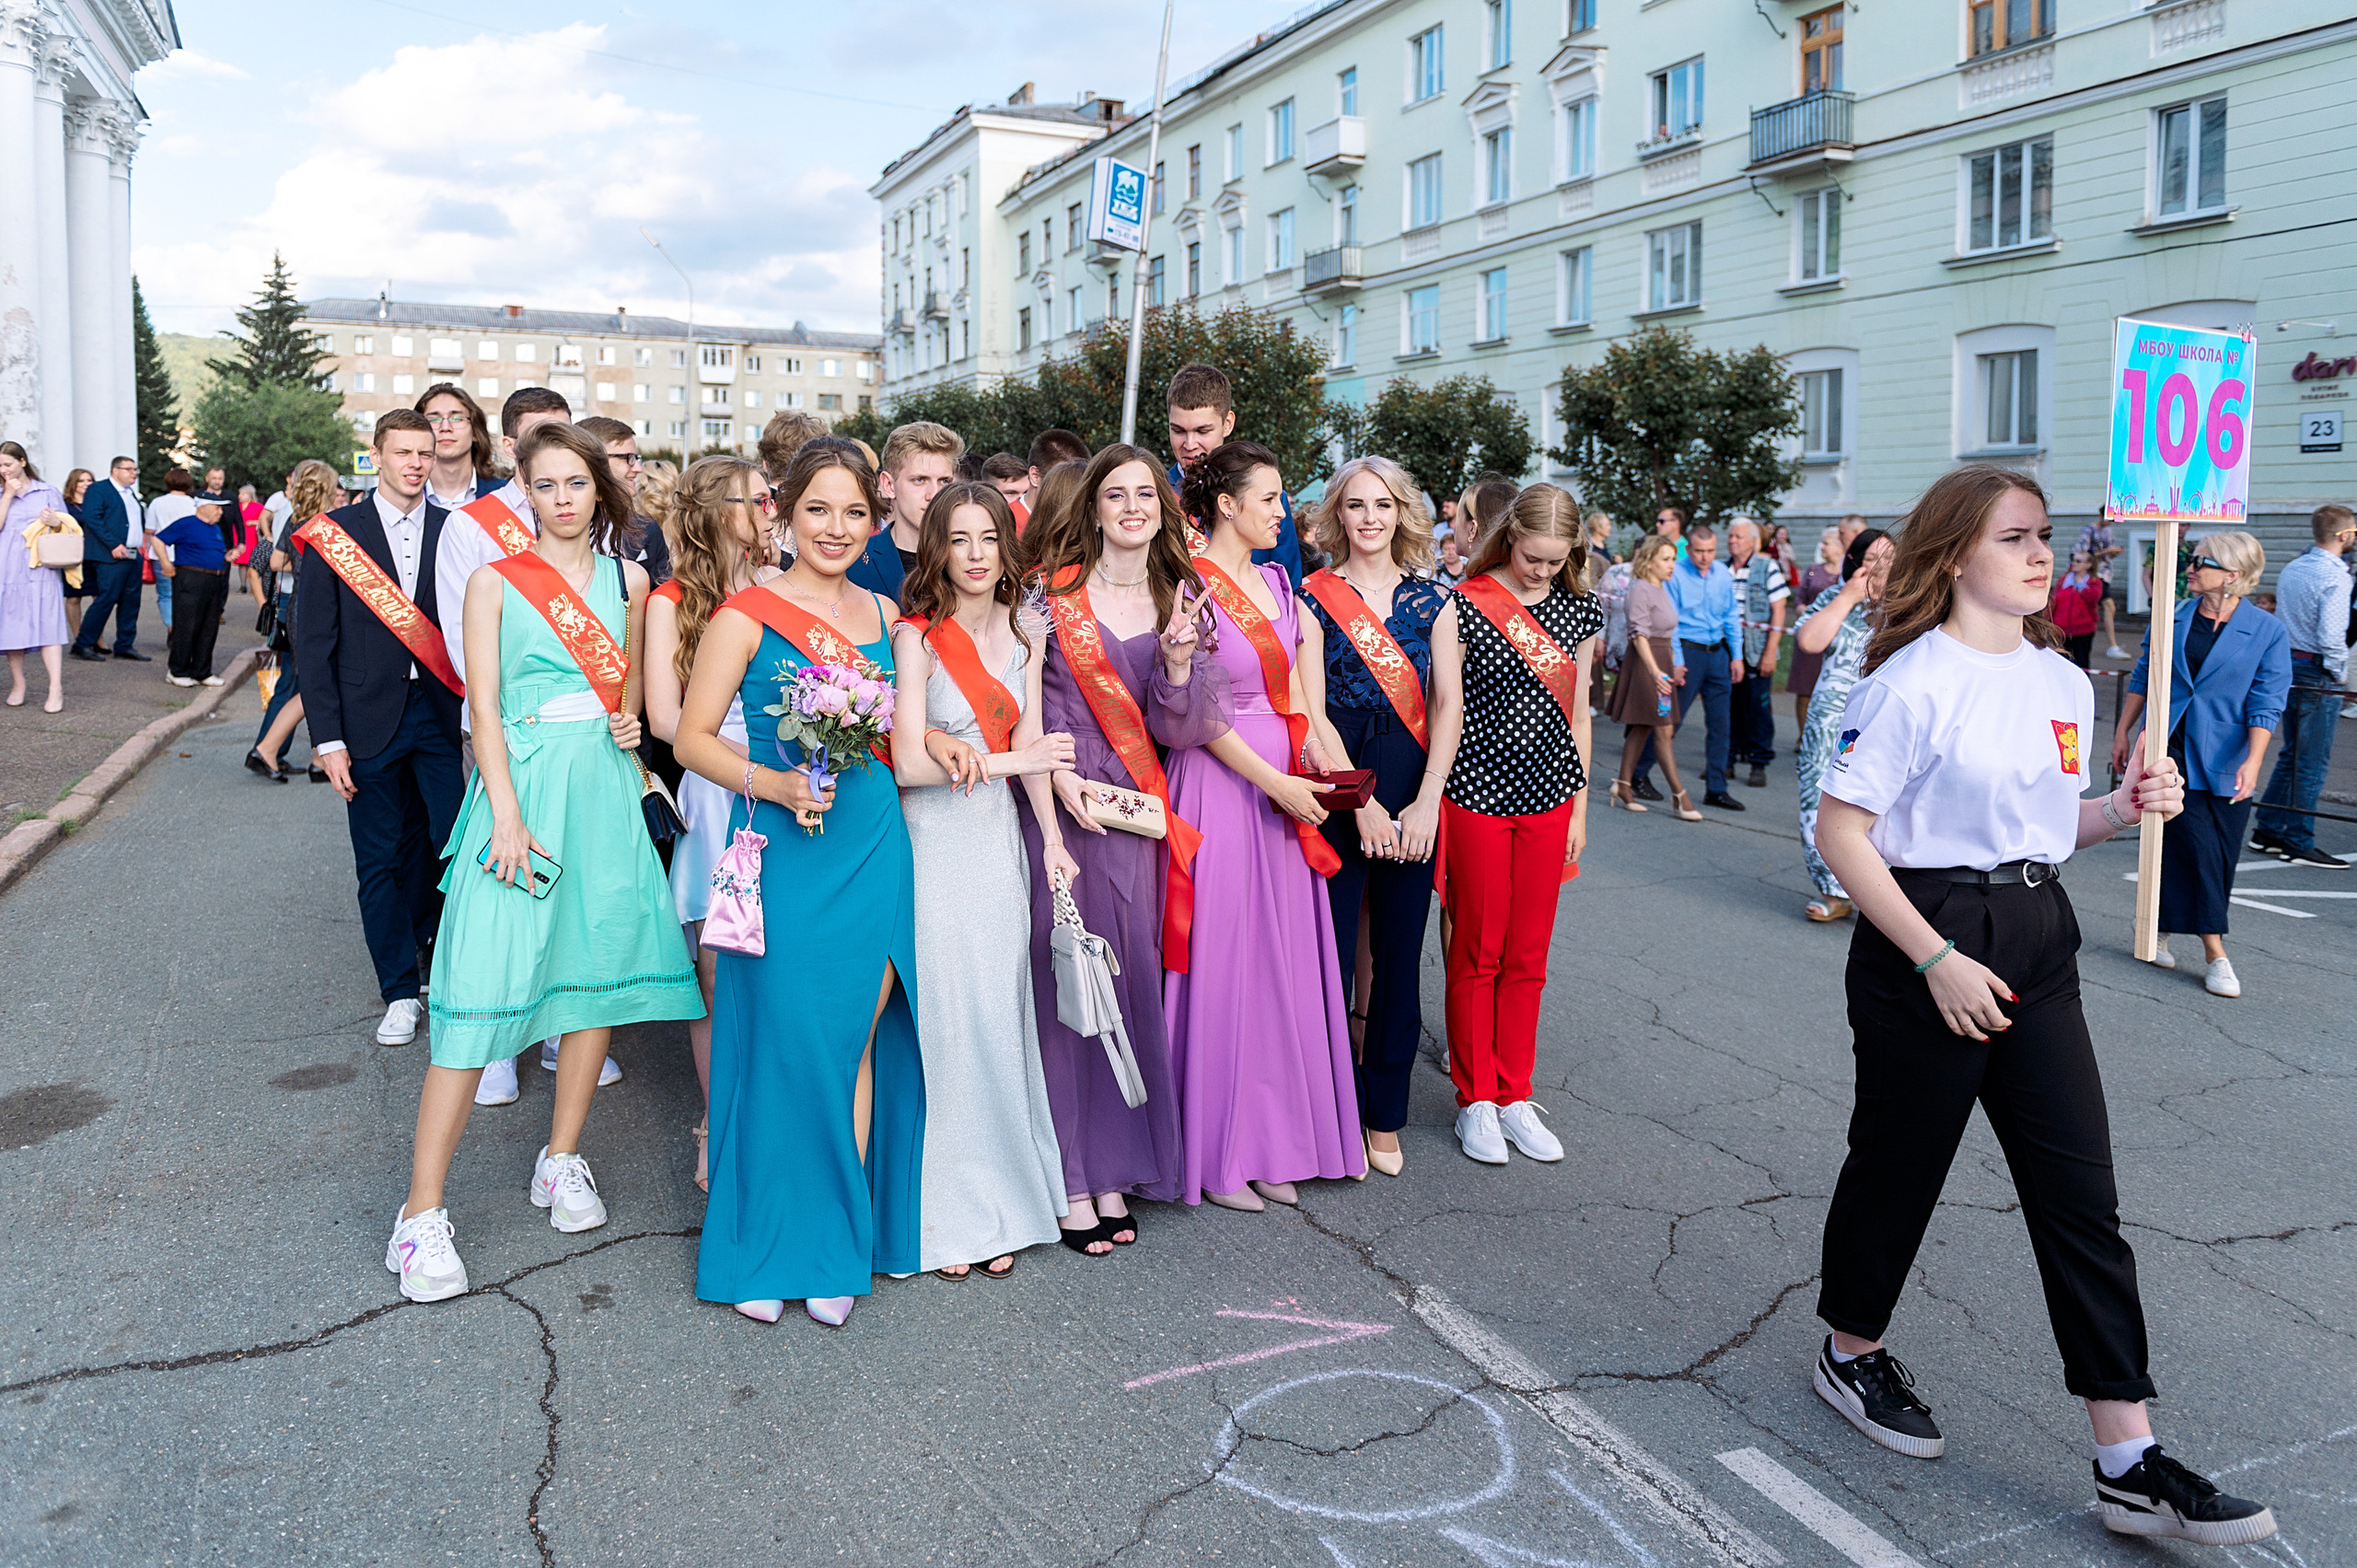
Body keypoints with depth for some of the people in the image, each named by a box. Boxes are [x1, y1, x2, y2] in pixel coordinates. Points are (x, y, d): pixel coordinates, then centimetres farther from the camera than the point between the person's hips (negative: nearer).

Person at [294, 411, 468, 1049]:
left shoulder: (455, 531, 4)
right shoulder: (334, 533, 1)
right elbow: (313, 642, -1)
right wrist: (327, 737, -7)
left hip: (442, 713, 1)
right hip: (369, 720, -1)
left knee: (450, 846, 1)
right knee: (380, 860, 6)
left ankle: (415, 945, 30)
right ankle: (400, 991, 19)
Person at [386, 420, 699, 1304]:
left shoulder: (628, 579, 11)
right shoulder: (496, 580, 2)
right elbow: (484, 706, -4)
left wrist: (630, 721, 2)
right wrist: (506, 813, -15)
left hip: (605, 786, 4)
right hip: (522, 782, -4)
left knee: (598, 966, 7)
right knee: (482, 989, -8)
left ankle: (561, 1161, 23)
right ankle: (422, 1213, -3)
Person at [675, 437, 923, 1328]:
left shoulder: (882, 614, 11)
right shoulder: (746, 615, -5)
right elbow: (693, 739, -5)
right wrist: (775, 784, -19)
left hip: (873, 844, 5)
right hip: (785, 850, -4)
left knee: (856, 1046, 8)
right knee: (784, 1046, 1)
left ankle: (839, 1246, 21)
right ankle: (767, 1251, 18)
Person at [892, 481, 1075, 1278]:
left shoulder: (1024, 633, 8)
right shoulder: (916, 637, -8)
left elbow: (1032, 745, 7)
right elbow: (909, 764, -14)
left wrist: (1051, 842, -1)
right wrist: (1010, 762, -12)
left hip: (998, 839, 4)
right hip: (932, 843, -4)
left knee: (999, 1015, 7)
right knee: (943, 1017, 1)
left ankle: (1000, 1199, 20)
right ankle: (949, 1212, 15)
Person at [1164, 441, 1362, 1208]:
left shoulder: (1276, 583, 13)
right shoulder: (1191, 586, -10)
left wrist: (1313, 765, 0)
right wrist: (1276, 783, -15)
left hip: (1286, 785, 7)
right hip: (1223, 785, -7)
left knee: (1284, 960, 10)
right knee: (1224, 959, 0)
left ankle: (1272, 1143, 22)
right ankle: (1216, 1153, 14)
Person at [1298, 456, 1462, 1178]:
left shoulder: (1433, 598, 8)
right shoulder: (1314, 596, 0)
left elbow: (1450, 703, 3)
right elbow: (1313, 712, -6)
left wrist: (1426, 801, -8)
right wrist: (1362, 804, -12)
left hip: (1413, 790, 3)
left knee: (1398, 952, 8)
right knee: (1333, 948, -1)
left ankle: (1385, 1116, 20)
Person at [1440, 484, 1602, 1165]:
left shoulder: (1579, 612, 8)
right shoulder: (1466, 604, -5)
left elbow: (1577, 714, 13)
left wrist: (1580, 807, 11)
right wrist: (1435, 801, -7)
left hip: (1548, 799, 4)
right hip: (1478, 795, -4)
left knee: (1528, 957, 9)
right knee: (1477, 952, 3)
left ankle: (1515, 1096, 21)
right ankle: (1475, 1098, 16)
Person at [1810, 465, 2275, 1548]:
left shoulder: (2062, 682, 9)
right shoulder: (1914, 681, -13)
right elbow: (1841, 832, -16)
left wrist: (2124, 808, -2)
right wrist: (1937, 958, -19)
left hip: (2035, 942, 7)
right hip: (1925, 941, -6)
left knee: (2081, 1194, 4)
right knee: (1899, 1164, 9)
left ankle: (2128, 1465, 11)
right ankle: (1850, 1356, 34)